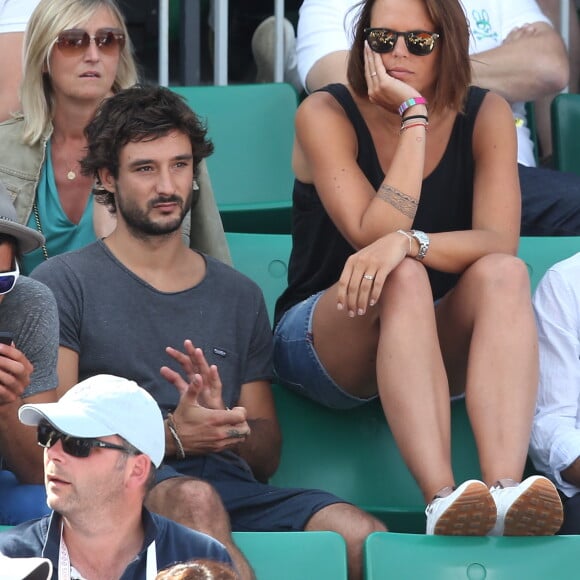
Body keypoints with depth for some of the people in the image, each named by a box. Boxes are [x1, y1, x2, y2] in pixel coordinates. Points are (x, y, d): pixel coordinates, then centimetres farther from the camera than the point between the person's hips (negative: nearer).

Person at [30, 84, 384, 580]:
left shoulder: (239, 296, 25)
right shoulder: (65, 284, 11)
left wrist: (222, 424, -2)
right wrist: (172, 437, -12)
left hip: (231, 487, 4)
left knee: (363, 537, -29)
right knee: (193, 498, -41)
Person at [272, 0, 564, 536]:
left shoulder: (485, 115, -1)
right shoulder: (326, 115, -8)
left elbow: (501, 242, -16)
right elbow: (372, 235, -21)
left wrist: (408, 243, -35)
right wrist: (414, 119, -22)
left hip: (438, 348, 3)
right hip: (322, 344, -2)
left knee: (505, 275, -29)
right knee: (403, 279, -35)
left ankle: (505, 489, -51)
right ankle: (441, 498, -53)